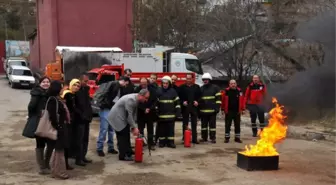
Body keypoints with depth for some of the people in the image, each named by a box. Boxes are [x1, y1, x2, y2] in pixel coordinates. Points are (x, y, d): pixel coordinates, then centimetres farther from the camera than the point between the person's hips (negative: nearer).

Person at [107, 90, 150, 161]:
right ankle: (123, 156, 1)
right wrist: (134, 127, -22)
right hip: (117, 117, -10)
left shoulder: (136, 99, 0)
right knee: (122, 136, -7)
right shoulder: (131, 99, -29)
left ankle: (128, 152, 25)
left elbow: (133, 113, 5)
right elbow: (129, 115, -27)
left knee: (126, 135, 14)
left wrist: (133, 126, 1)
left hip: (122, 117, 10)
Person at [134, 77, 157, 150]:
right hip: (140, 112, -1)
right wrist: (144, 109, -14)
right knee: (140, 129, 1)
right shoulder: (137, 90, -8)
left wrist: (150, 108, -12)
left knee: (150, 129, 8)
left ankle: (151, 144, 17)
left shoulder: (152, 90, -4)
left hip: (150, 112, 2)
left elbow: (155, 101, 0)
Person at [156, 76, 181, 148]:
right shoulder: (158, 91, 0)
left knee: (171, 129, 5)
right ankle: (162, 142, 16)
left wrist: (178, 111, 1)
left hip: (171, 115, 1)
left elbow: (177, 102, 6)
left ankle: (170, 142, 12)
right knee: (161, 129, 6)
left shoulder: (173, 91, 3)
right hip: (161, 115, -1)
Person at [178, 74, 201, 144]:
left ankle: (194, 139, 11)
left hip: (194, 107, 1)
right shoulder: (182, 87, 4)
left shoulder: (197, 87, 9)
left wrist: (197, 101, -5)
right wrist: (182, 102, -13)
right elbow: (179, 96, 2)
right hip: (185, 107, -1)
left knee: (194, 124, 5)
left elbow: (199, 96, 11)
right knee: (185, 124, 3)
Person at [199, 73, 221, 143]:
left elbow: (218, 98, -2)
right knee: (204, 124, 9)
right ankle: (204, 137, 17)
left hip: (212, 110, -4)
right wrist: (198, 109, 14)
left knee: (212, 124, 0)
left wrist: (217, 107, -11)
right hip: (203, 110, 4)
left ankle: (213, 138, 6)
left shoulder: (215, 88, 1)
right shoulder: (201, 89, 14)